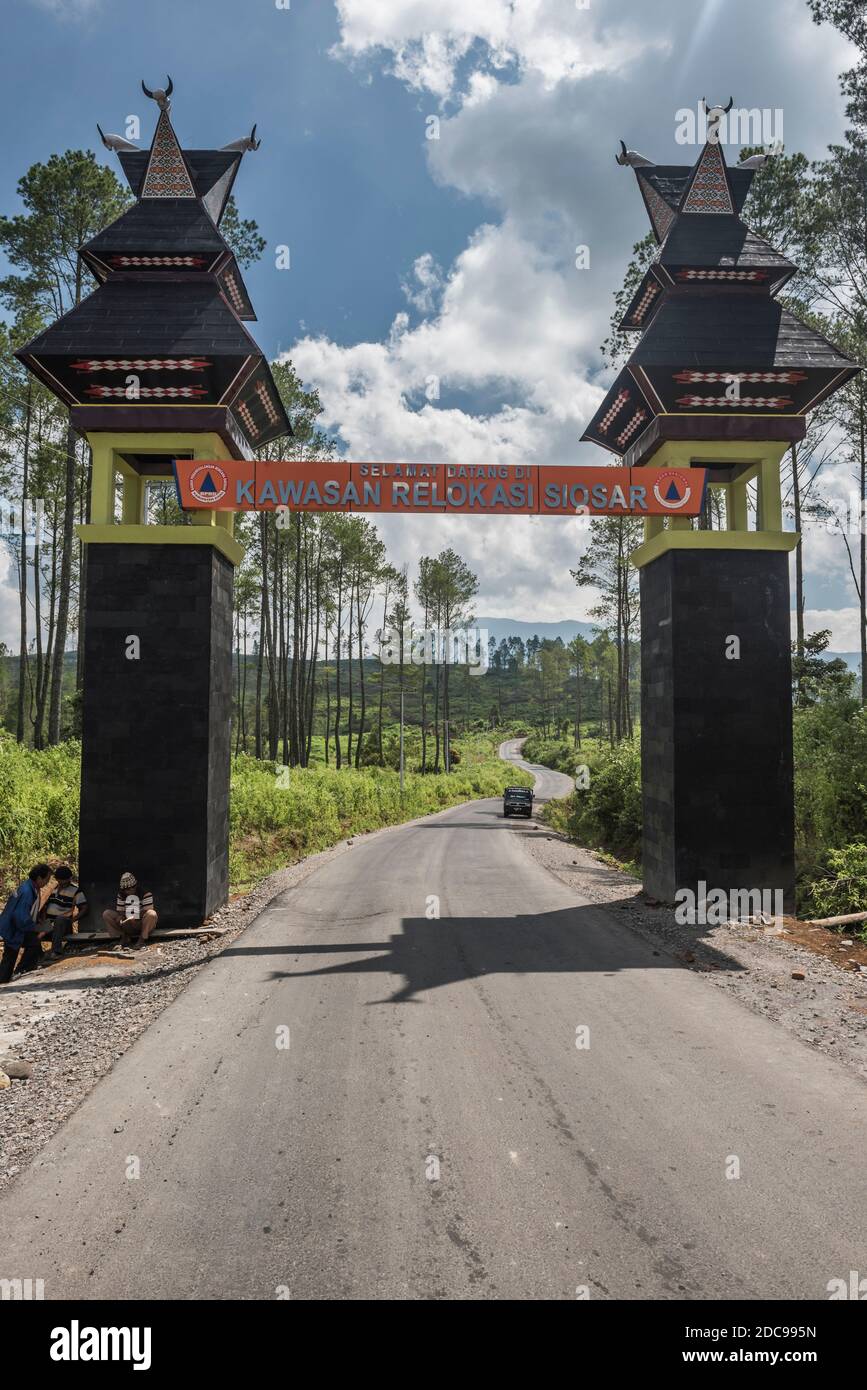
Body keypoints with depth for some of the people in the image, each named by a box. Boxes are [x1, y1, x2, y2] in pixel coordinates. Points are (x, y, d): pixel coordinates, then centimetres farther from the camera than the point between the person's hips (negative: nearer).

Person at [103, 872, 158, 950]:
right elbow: (120, 912, 5)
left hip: (143, 925, -4)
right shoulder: (121, 895, 6)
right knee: (106, 914, -10)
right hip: (128, 925, 5)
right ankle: (124, 937, -13)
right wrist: (120, 921, -19)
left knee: (152, 914, -37)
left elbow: (147, 913, -15)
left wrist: (134, 919, -32)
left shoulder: (146, 894, -10)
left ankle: (142, 940, -24)